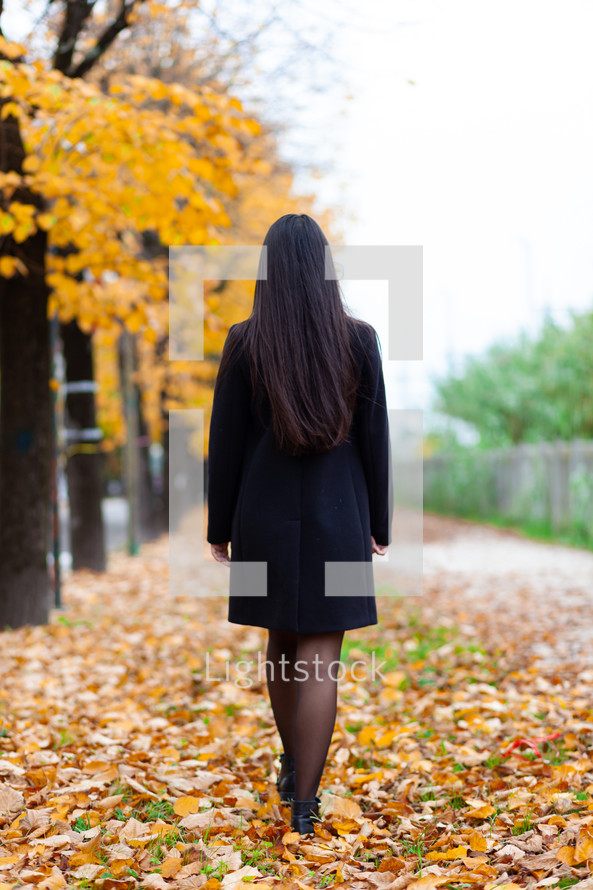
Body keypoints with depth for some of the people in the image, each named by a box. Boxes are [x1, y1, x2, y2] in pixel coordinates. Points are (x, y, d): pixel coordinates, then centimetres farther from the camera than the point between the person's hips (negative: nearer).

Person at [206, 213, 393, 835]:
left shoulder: (244, 343, -7)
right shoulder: (358, 339, -6)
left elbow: (225, 441, -4)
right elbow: (374, 437, -2)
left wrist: (219, 524, 7)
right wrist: (379, 521, 9)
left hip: (266, 514, 1)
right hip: (337, 515, -1)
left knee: (281, 643, 20)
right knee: (320, 661, 1)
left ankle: (291, 767, 34)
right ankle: (304, 802, 2)